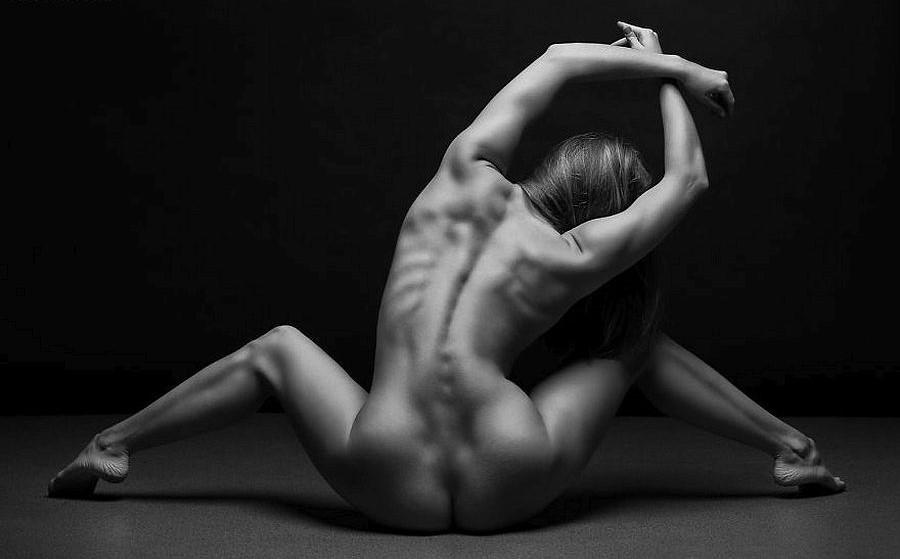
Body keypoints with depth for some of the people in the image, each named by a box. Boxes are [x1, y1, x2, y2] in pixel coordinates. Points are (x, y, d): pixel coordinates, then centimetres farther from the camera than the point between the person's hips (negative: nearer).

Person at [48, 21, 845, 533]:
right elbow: (688, 178, 19)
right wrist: (666, 78, 33)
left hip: (393, 492, 1)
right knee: (636, 339, 22)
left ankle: (110, 445, 32)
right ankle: (793, 448, 31)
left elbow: (557, 58, 23)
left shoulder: (468, 171, 6)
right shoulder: (579, 255, 2)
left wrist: (673, 68, 29)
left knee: (277, 347, 29)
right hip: (507, 491, 0)